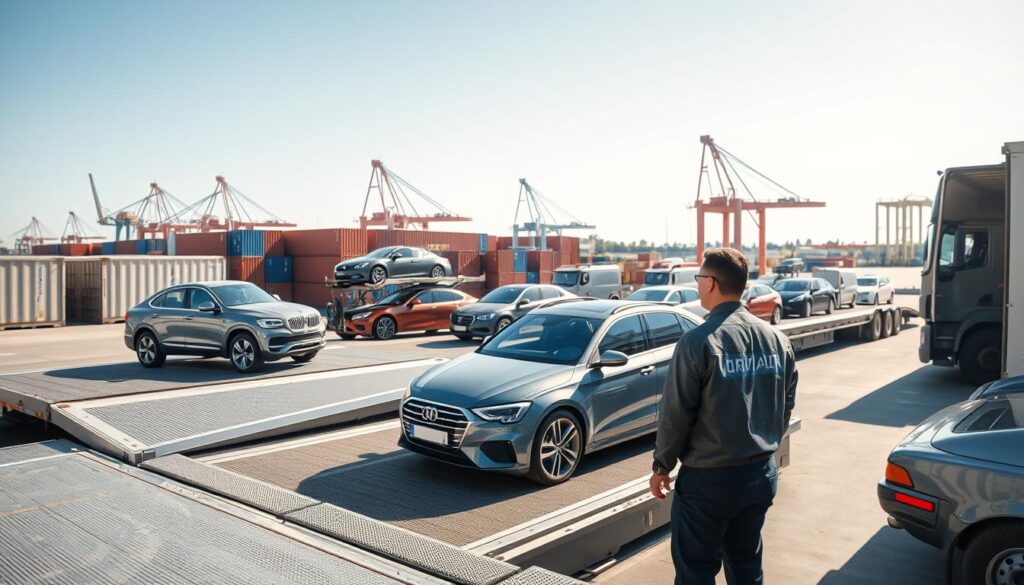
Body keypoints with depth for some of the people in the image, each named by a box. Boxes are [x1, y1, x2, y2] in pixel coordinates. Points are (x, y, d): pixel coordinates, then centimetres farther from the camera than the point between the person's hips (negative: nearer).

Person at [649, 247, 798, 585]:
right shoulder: (776, 338, 1)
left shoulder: (699, 341, -19)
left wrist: (662, 466, -2)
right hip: (762, 475, 7)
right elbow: (786, 404, 10)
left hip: (709, 480, -6)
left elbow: (676, 413, -15)